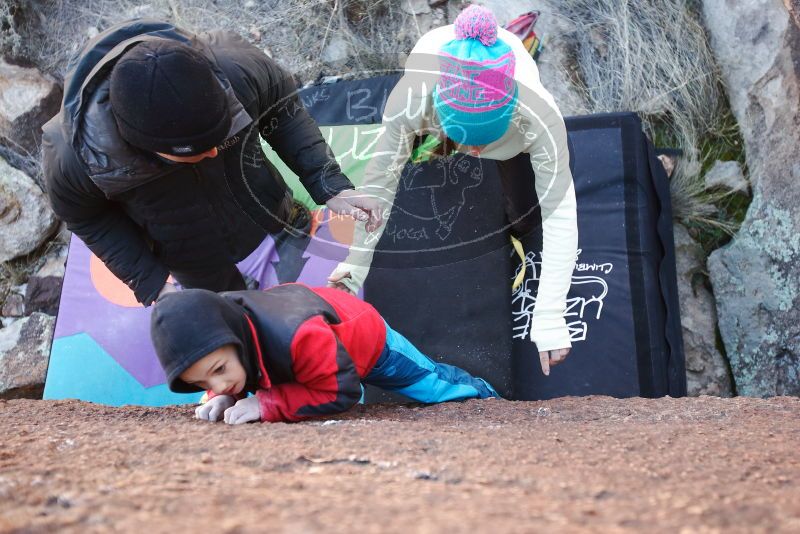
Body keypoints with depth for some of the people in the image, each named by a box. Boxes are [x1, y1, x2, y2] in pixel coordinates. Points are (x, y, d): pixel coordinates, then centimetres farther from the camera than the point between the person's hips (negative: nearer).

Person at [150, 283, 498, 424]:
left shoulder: (298, 336, -55)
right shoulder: (215, 335, -33)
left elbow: (342, 390, -43)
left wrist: (267, 403, -49)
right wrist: (224, 397, -36)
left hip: (367, 337, -5)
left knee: (433, 385, 18)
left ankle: (480, 391, 52)